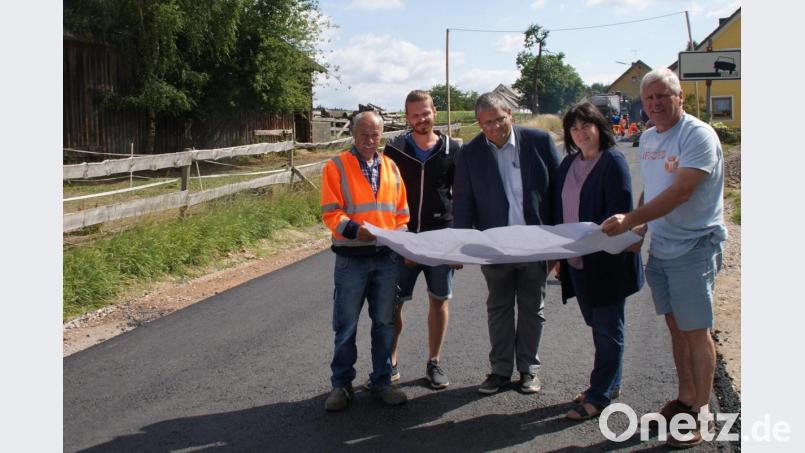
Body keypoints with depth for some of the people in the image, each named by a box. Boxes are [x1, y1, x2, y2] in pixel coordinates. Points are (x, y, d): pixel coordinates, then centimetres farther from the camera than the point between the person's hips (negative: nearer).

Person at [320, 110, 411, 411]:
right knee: (345, 325, 4)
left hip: (386, 257, 4)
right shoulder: (336, 167, -2)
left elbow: (401, 212, 14)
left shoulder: (390, 167, 10)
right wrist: (355, 230, -24)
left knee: (384, 322, 10)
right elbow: (330, 213, -8)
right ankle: (341, 384, 18)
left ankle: (382, 381, 23)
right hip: (351, 258, -3)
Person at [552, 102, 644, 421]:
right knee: (597, 325, 18)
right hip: (577, 261, 7)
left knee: (608, 328, 4)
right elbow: (559, 209, 15)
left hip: (606, 261, -7)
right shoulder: (569, 163, 11)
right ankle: (610, 384, 32)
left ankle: (600, 395, 12)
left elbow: (620, 212, -18)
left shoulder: (613, 162, -12)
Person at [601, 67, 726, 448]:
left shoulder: (698, 135, -15)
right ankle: (684, 399, 28)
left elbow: (680, 191, -24)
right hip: (660, 248, 7)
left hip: (694, 249, -7)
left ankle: (699, 412, 13)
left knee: (696, 331, 0)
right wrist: (640, 227, 6)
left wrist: (629, 220, -24)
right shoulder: (647, 138, 10)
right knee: (675, 327, 15)